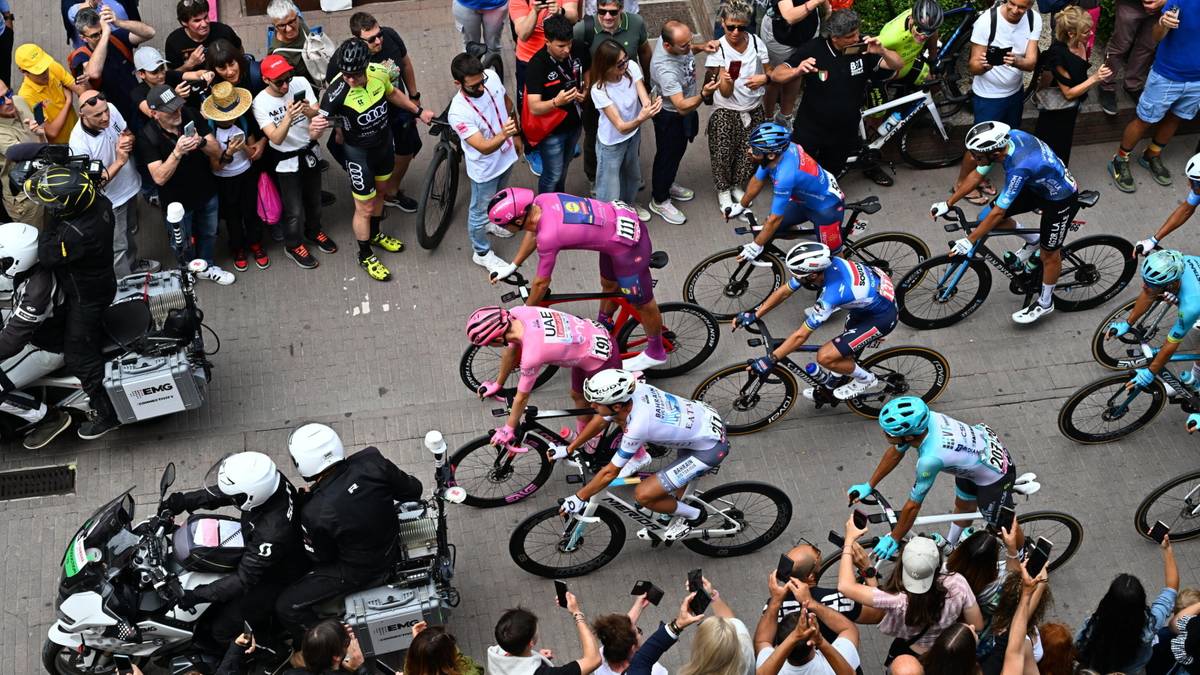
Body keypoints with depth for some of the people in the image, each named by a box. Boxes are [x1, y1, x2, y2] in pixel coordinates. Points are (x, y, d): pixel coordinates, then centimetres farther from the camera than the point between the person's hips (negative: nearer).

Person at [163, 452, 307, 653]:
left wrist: (197, 596, -30)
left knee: (222, 629, -3)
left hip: (277, 578, -8)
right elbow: (219, 494, -4)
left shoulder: (272, 532, -45)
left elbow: (245, 578, -34)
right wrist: (183, 501, -12)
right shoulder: (269, 479, -24)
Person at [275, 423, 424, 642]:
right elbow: (413, 490, -6)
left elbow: (321, 558, -11)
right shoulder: (372, 461, -22)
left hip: (359, 571, -6)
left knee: (287, 607, 3)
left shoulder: (315, 513, -31)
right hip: (392, 547, 6)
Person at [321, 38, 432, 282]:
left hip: (384, 141, 6)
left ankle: (375, 234, 55)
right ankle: (365, 256, 33)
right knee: (365, 207, 9)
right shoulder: (337, 91, -35)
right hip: (359, 152, -6)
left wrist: (419, 111, 11)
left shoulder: (379, 72, -18)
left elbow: (392, 93, 5)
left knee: (380, 190, 28)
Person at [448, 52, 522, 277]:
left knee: (498, 197, 34)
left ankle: (491, 222, 64)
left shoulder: (492, 77, -21)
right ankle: (482, 253, 43)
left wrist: (516, 135, 12)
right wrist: (503, 135, -58)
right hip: (485, 169, -6)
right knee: (480, 211, 19)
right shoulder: (458, 113, -39)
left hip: (507, 156, 6)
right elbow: (484, 147, -38)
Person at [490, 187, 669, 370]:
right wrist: (512, 266, 19)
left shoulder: (548, 236, -29)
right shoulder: (542, 200, -8)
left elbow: (541, 283, -14)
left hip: (627, 245, -8)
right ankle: (602, 328, 55)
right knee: (608, 284, 30)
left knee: (641, 302, 14)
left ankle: (656, 353, 36)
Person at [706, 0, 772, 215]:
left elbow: (771, 73, 4)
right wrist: (727, 80, -42)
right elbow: (725, 92, -19)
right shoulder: (717, 50, -17)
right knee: (722, 154, 4)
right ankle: (723, 190, 31)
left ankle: (737, 185, 40)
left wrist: (764, 78, -20)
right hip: (725, 113, -3)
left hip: (753, 111, 3)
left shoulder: (757, 43, -10)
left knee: (749, 154, 12)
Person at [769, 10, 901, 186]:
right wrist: (797, 71, -45)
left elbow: (898, 64, -14)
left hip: (845, 132, 2)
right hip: (810, 130, -2)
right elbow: (776, 75, -23)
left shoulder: (863, 47, -15)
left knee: (830, 175, 20)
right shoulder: (815, 49, -21)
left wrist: (882, 51, -36)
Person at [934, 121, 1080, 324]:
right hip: (1037, 185, 8)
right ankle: (1033, 241, 26)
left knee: (1049, 254, 9)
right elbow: (977, 175, -5)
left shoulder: (1019, 168, -41)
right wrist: (948, 204, -3)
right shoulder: (1005, 139, -20)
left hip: (1061, 199, -7)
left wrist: (969, 241, -25)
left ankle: (1045, 303, 33)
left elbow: (998, 212, -32)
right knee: (986, 216, 3)